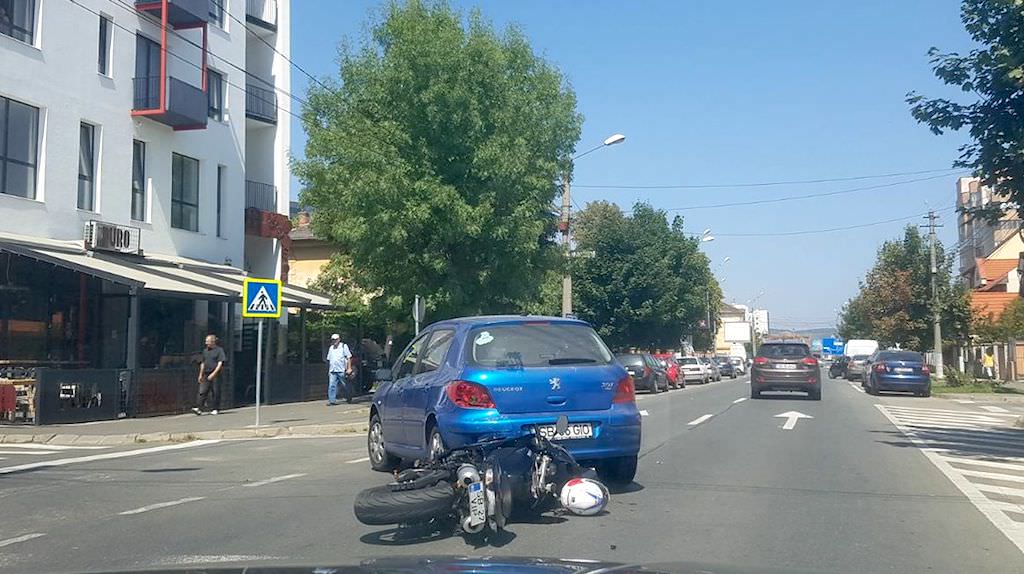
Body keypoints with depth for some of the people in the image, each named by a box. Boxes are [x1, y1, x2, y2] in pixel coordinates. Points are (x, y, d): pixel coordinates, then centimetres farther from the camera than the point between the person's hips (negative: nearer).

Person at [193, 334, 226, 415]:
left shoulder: (219, 350, -4)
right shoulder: (205, 350, 16)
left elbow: (220, 364, -11)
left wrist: (213, 374, -19)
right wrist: (201, 374, 19)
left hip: (215, 375, -5)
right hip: (206, 375, 5)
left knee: (215, 392, -1)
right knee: (202, 392, -4)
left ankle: (214, 409, 7)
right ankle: (198, 408, -10)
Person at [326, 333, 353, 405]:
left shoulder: (344, 346, 3)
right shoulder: (331, 348, 18)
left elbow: (349, 358, -1)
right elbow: (329, 360, 21)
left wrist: (349, 368, -9)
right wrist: (328, 371, 16)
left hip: (342, 370, -4)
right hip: (332, 371, 4)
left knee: (345, 386, 4)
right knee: (332, 386, -7)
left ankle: (349, 399, 20)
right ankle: (332, 400, -8)